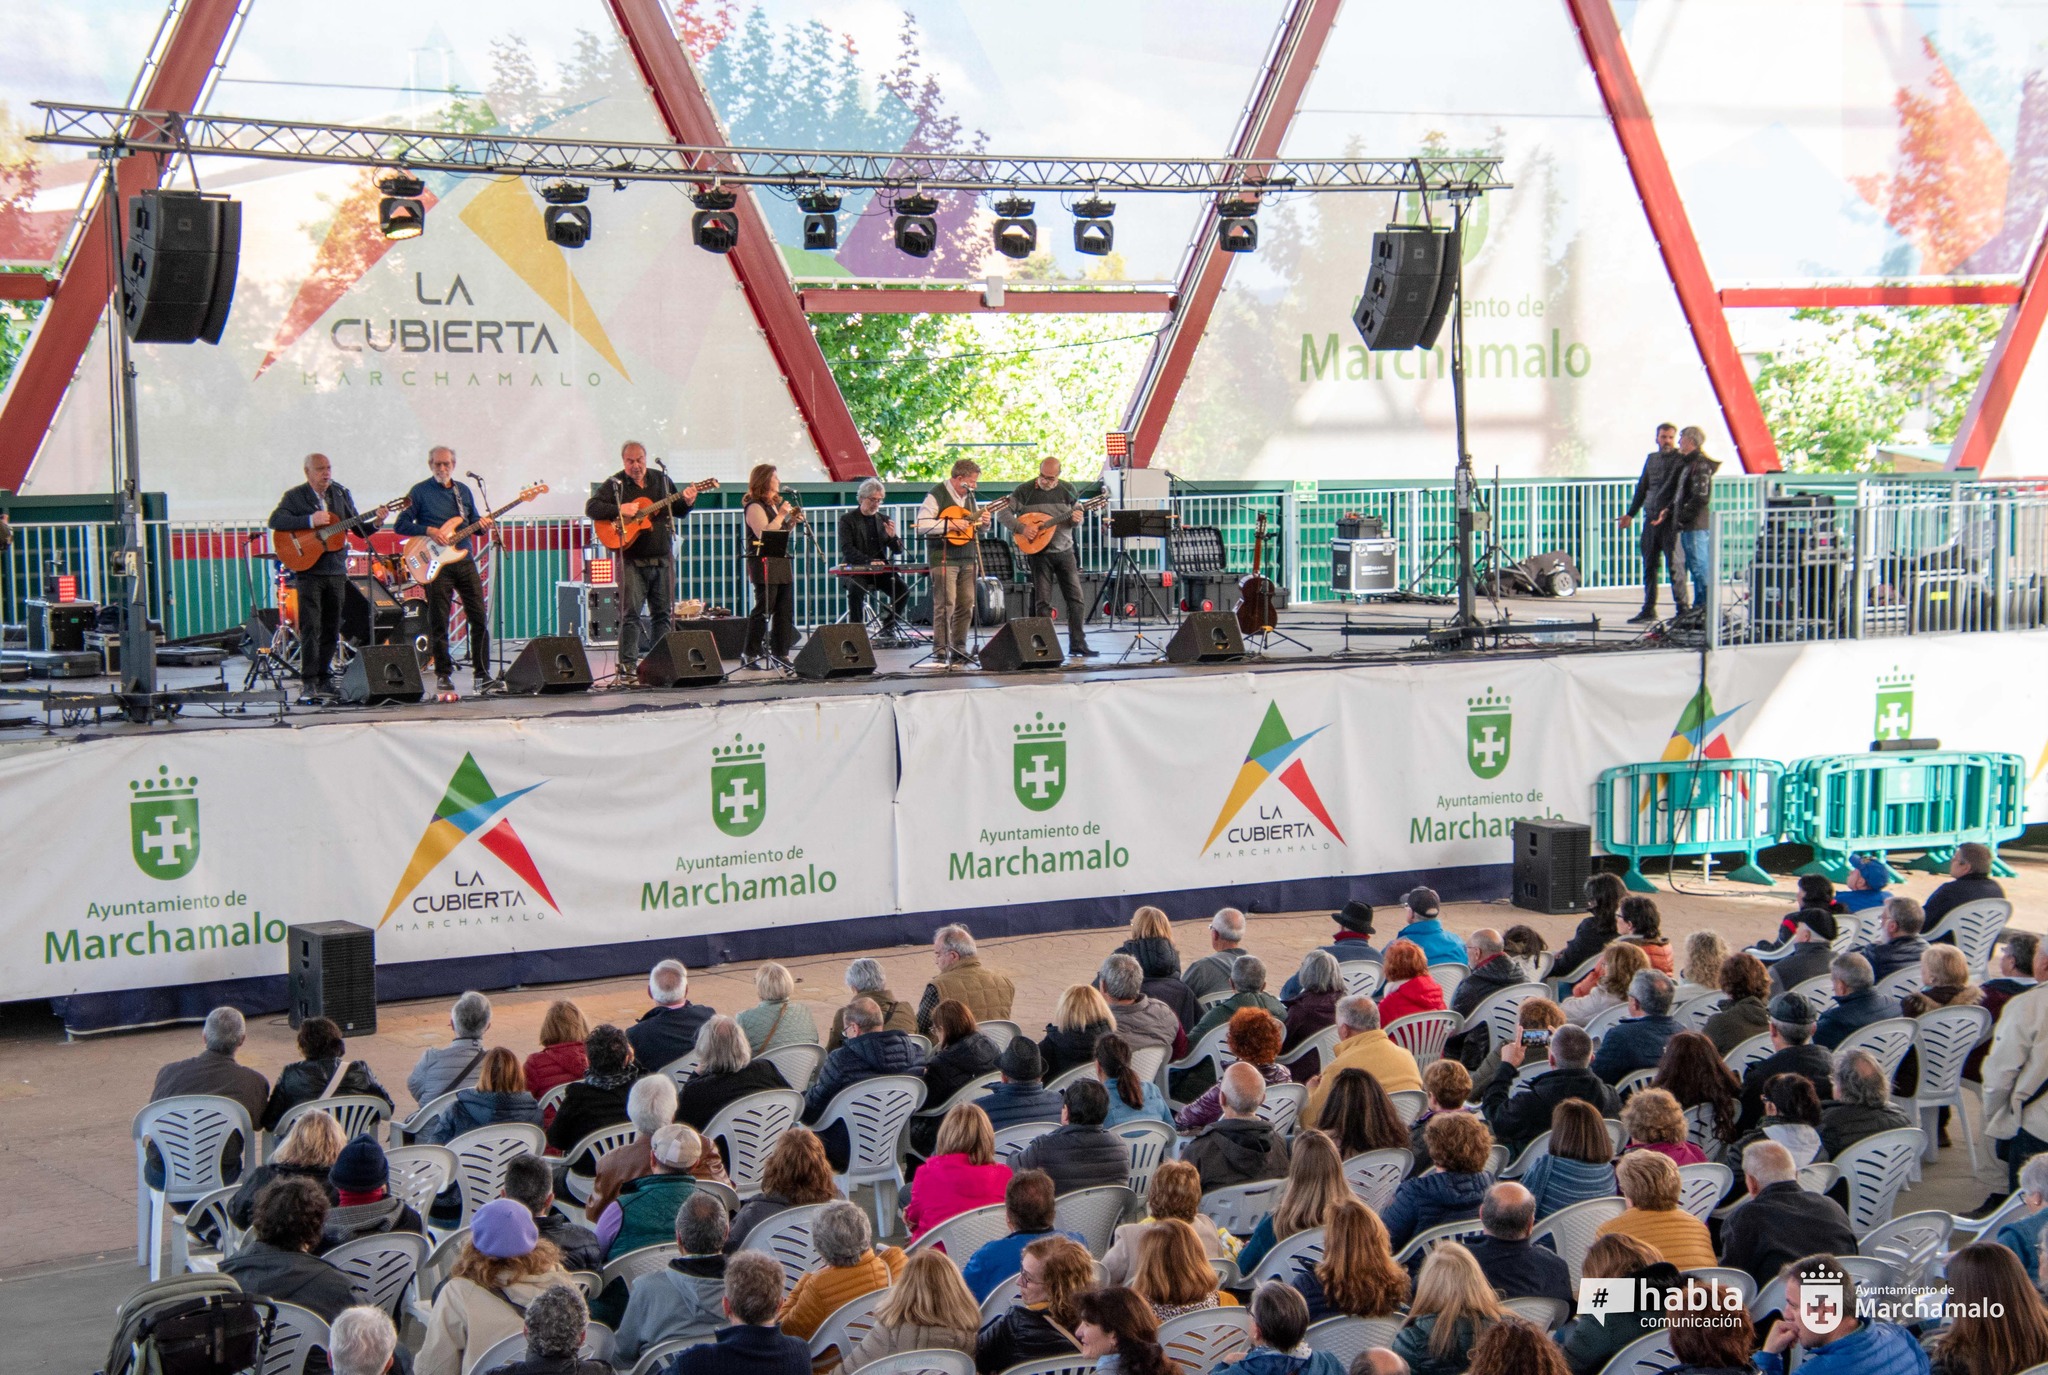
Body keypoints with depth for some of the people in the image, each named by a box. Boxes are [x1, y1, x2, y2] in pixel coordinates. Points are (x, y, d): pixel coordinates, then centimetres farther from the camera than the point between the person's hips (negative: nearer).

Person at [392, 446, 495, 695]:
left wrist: (482, 526, -2)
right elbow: (400, 525, -3)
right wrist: (429, 531, -16)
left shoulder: (464, 491, 15)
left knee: (479, 617, -1)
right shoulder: (420, 492, 0)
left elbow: (474, 522, 21)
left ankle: (482, 674, 4)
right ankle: (443, 675, 6)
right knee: (438, 622, -2)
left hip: (465, 561, 4)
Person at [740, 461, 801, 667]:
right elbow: (764, 534, -21)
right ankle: (750, 655, -5)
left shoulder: (774, 504, 19)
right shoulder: (754, 506, -10)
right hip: (764, 564, -9)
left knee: (785, 610, 6)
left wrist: (793, 521, 8)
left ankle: (780, 652, 11)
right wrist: (781, 515, -19)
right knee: (763, 610, -9)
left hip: (782, 562, 9)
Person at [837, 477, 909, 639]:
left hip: (881, 570, 4)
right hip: (856, 569, -4)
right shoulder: (847, 519, 1)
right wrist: (869, 561, -26)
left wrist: (893, 536, -12)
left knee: (903, 589, -20)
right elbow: (847, 549, -12)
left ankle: (889, 627, -2)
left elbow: (898, 550, 11)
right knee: (856, 589, -35)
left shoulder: (884, 519, 14)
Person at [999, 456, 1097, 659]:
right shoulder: (1025, 490, -3)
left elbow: (1078, 512, 12)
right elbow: (1004, 512, -5)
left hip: (1065, 551, 3)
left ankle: (1077, 645, 4)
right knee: (1042, 602, -1)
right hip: (1039, 552, -3)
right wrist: (1021, 529, -19)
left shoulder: (1068, 490, 5)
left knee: (1076, 598, -1)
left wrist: (1077, 518, -12)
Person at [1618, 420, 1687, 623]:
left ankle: (1682, 610, -5)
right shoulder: (1652, 458, 17)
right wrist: (1630, 513, 21)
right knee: (1649, 565, 8)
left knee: (1673, 564, -8)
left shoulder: (1681, 460, -3)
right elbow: (1642, 488, 23)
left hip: (1670, 519, -6)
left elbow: (1679, 490, -12)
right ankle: (1648, 610, 14)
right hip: (1650, 518, 7)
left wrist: (1668, 510, -24)